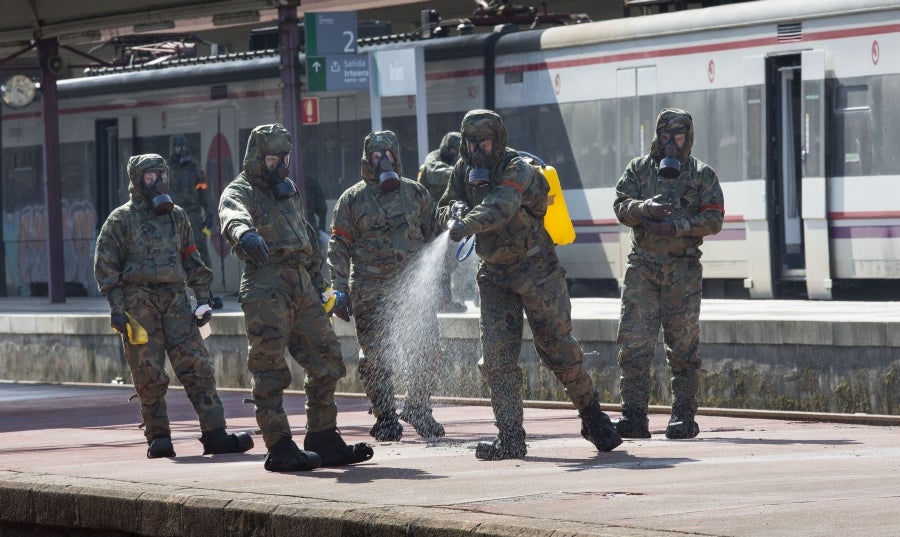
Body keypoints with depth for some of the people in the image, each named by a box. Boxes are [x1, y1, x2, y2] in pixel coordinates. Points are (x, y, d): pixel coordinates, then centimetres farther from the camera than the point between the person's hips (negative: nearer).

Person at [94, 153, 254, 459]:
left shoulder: (176, 216, 16)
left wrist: (203, 299, 13)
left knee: (197, 368, -6)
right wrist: (116, 307, -10)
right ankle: (158, 438, 5)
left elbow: (192, 261, 21)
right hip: (138, 302, -4)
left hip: (175, 299, 4)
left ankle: (215, 435, -9)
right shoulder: (121, 220, 2)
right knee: (150, 376, -4)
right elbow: (105, 264, -2)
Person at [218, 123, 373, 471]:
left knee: (326, 361, 6)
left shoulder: (288, 191, 24)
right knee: (270, 370, -7)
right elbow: (232, 213, -27)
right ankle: (280, 448, -6)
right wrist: (243, 231, -51)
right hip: (266, 288, -8)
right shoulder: (240, 191, -2)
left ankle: (324, 442, 13)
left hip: (302, 286, 8)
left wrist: (318, 287, 25)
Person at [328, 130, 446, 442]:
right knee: (375, 356, -3)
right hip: (370, 292, -2)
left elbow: (434, 235, 18)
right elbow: (339, 248, 2)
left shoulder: (415, 193, 11)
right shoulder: (352, 199, 4)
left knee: (428, 351, -3)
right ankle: (385, 417, 9)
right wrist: (339, 291, -5)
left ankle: (418, 409, 15)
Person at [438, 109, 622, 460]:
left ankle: (592, 415, 22)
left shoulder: (518, 170, -18)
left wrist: (468, 224, -55)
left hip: (536, 270, -5)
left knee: (558, 349, 0)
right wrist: (454, 210, -18)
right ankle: (510, 440, -5)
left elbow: (501, 206, -37)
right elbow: (444, 210, 8)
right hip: (494, 275, 5)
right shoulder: (464, 171, 3)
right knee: (497, 358, -5)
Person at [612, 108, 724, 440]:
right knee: (634, 341, -7)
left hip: (683, 269, -1)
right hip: (642, 266, 1)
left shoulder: (702, 175, 6)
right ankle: (633, 416, -6)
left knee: (683, 345, 0)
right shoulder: (638, 170, 12)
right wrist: (644, 207, -20)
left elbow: (713, 220, -2)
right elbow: (621, 206, 1)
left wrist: (676, 226, -16)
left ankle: (684, 416, 4)